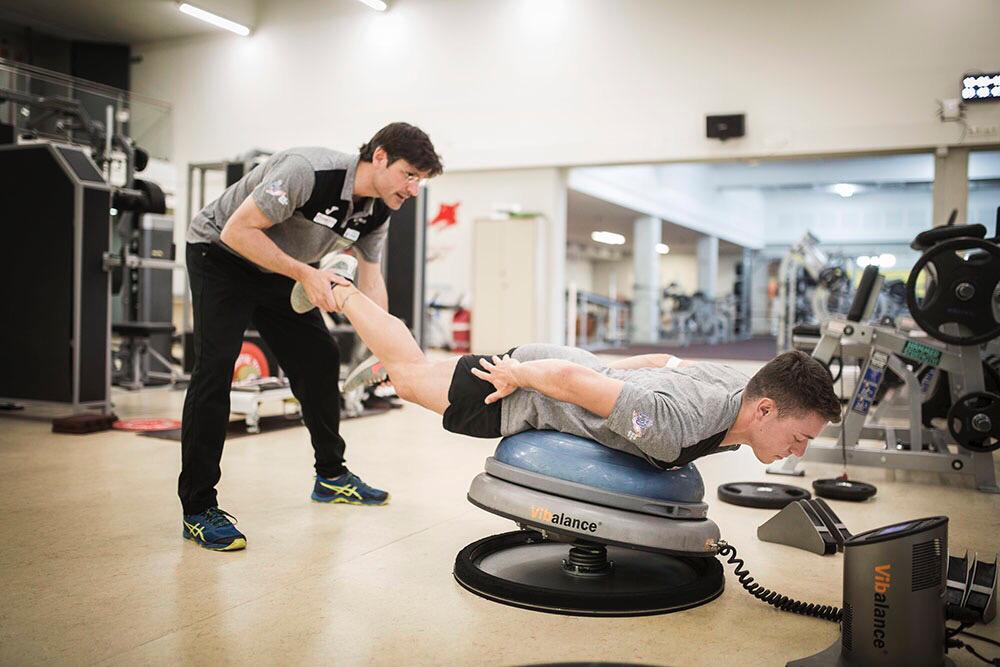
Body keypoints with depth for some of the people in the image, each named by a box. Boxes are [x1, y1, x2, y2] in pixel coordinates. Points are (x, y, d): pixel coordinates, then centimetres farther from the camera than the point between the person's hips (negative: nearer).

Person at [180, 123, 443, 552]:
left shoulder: (377, 212, -8)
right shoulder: (308, 171, -33)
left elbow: (370, 280, 1)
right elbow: (237, 231, -31)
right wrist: (305, 273, -33)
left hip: (281, 271, 8)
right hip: (220, 253, -7)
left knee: (319, 359, 4)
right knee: (216, 366, -18)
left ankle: (331, 476, 20)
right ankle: (198, 509, -12)